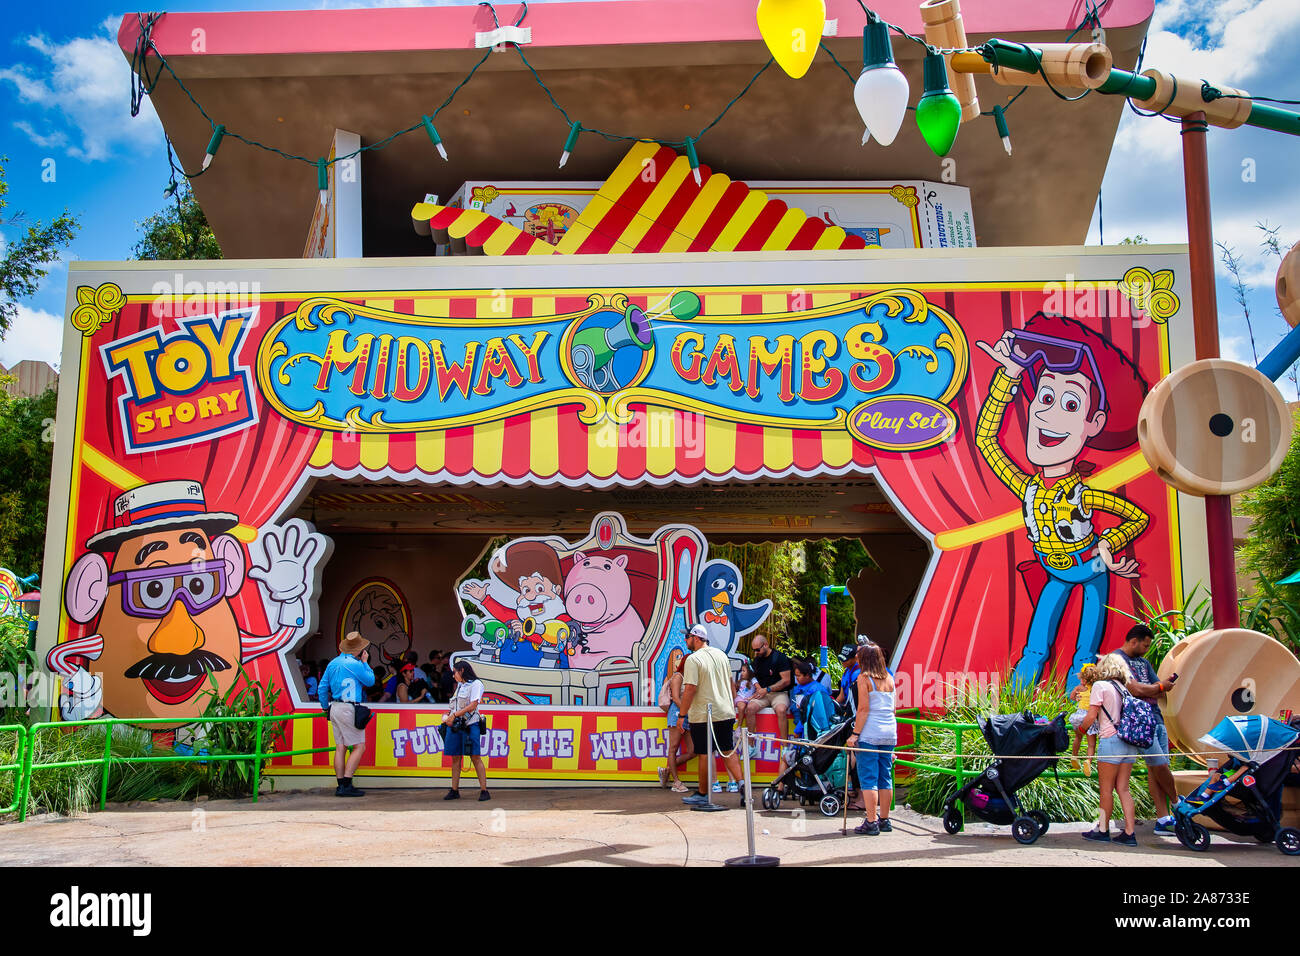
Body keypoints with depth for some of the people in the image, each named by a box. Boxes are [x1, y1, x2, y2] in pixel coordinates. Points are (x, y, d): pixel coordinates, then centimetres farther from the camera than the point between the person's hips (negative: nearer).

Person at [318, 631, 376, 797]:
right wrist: (365, 662, 8)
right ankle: (346, 785, -9)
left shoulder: (333, 663, 11)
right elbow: (370, 681, 1)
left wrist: (325, 707, 24)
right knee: (359, 747, -4)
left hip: (334, 708, 8)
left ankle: (341, 785, 10)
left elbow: (322, 688, 15)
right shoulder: (355, 664, -12)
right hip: (348, 708, -8)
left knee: (340, 747, 9)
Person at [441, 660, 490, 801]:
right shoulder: (459, 685, 20)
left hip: (469, 725, -7)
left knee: (475, 757, -9)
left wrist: (454, 715, -12)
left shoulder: (475, 684, -2)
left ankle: (484, 791, -7)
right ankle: (454, 791, 11)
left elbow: (473, 705, -12)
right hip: (455, 726, 7)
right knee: (455, 758, 6)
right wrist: (448, 716, 4)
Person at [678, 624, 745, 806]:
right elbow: (730, 682, 17)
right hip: (725, 713, 7)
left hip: (703, 716, -7)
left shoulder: (693, 659, -13)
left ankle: (703, 794, 12)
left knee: (704, 754, 3)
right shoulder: (721, 654, 10)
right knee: (728, 752, 11)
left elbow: (690, 689, -18)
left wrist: (682, 715, -12)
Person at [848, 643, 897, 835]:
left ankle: (871, 822, -5)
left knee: (868, 779, -3)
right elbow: (892, 708, 15)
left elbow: (863, 709, -11)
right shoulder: (889, 678, 12)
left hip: (870, 734, -6)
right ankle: (884, 820, 17)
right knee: (885, 777, 12)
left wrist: (855, 734, -10)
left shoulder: (864, 678, -6)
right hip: (890, 733, 6)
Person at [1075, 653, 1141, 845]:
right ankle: (1129, 833, 5)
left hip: (1111, 740, -6)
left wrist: (1080, 729, 11)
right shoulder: (1123, 688, 15)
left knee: (1106, 789, 2)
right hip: (1129, 741, 6)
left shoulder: (1100, 685, -2)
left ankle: (1103, 831, 9)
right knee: (1123, 788, 8)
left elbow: (1092, 716, -6)